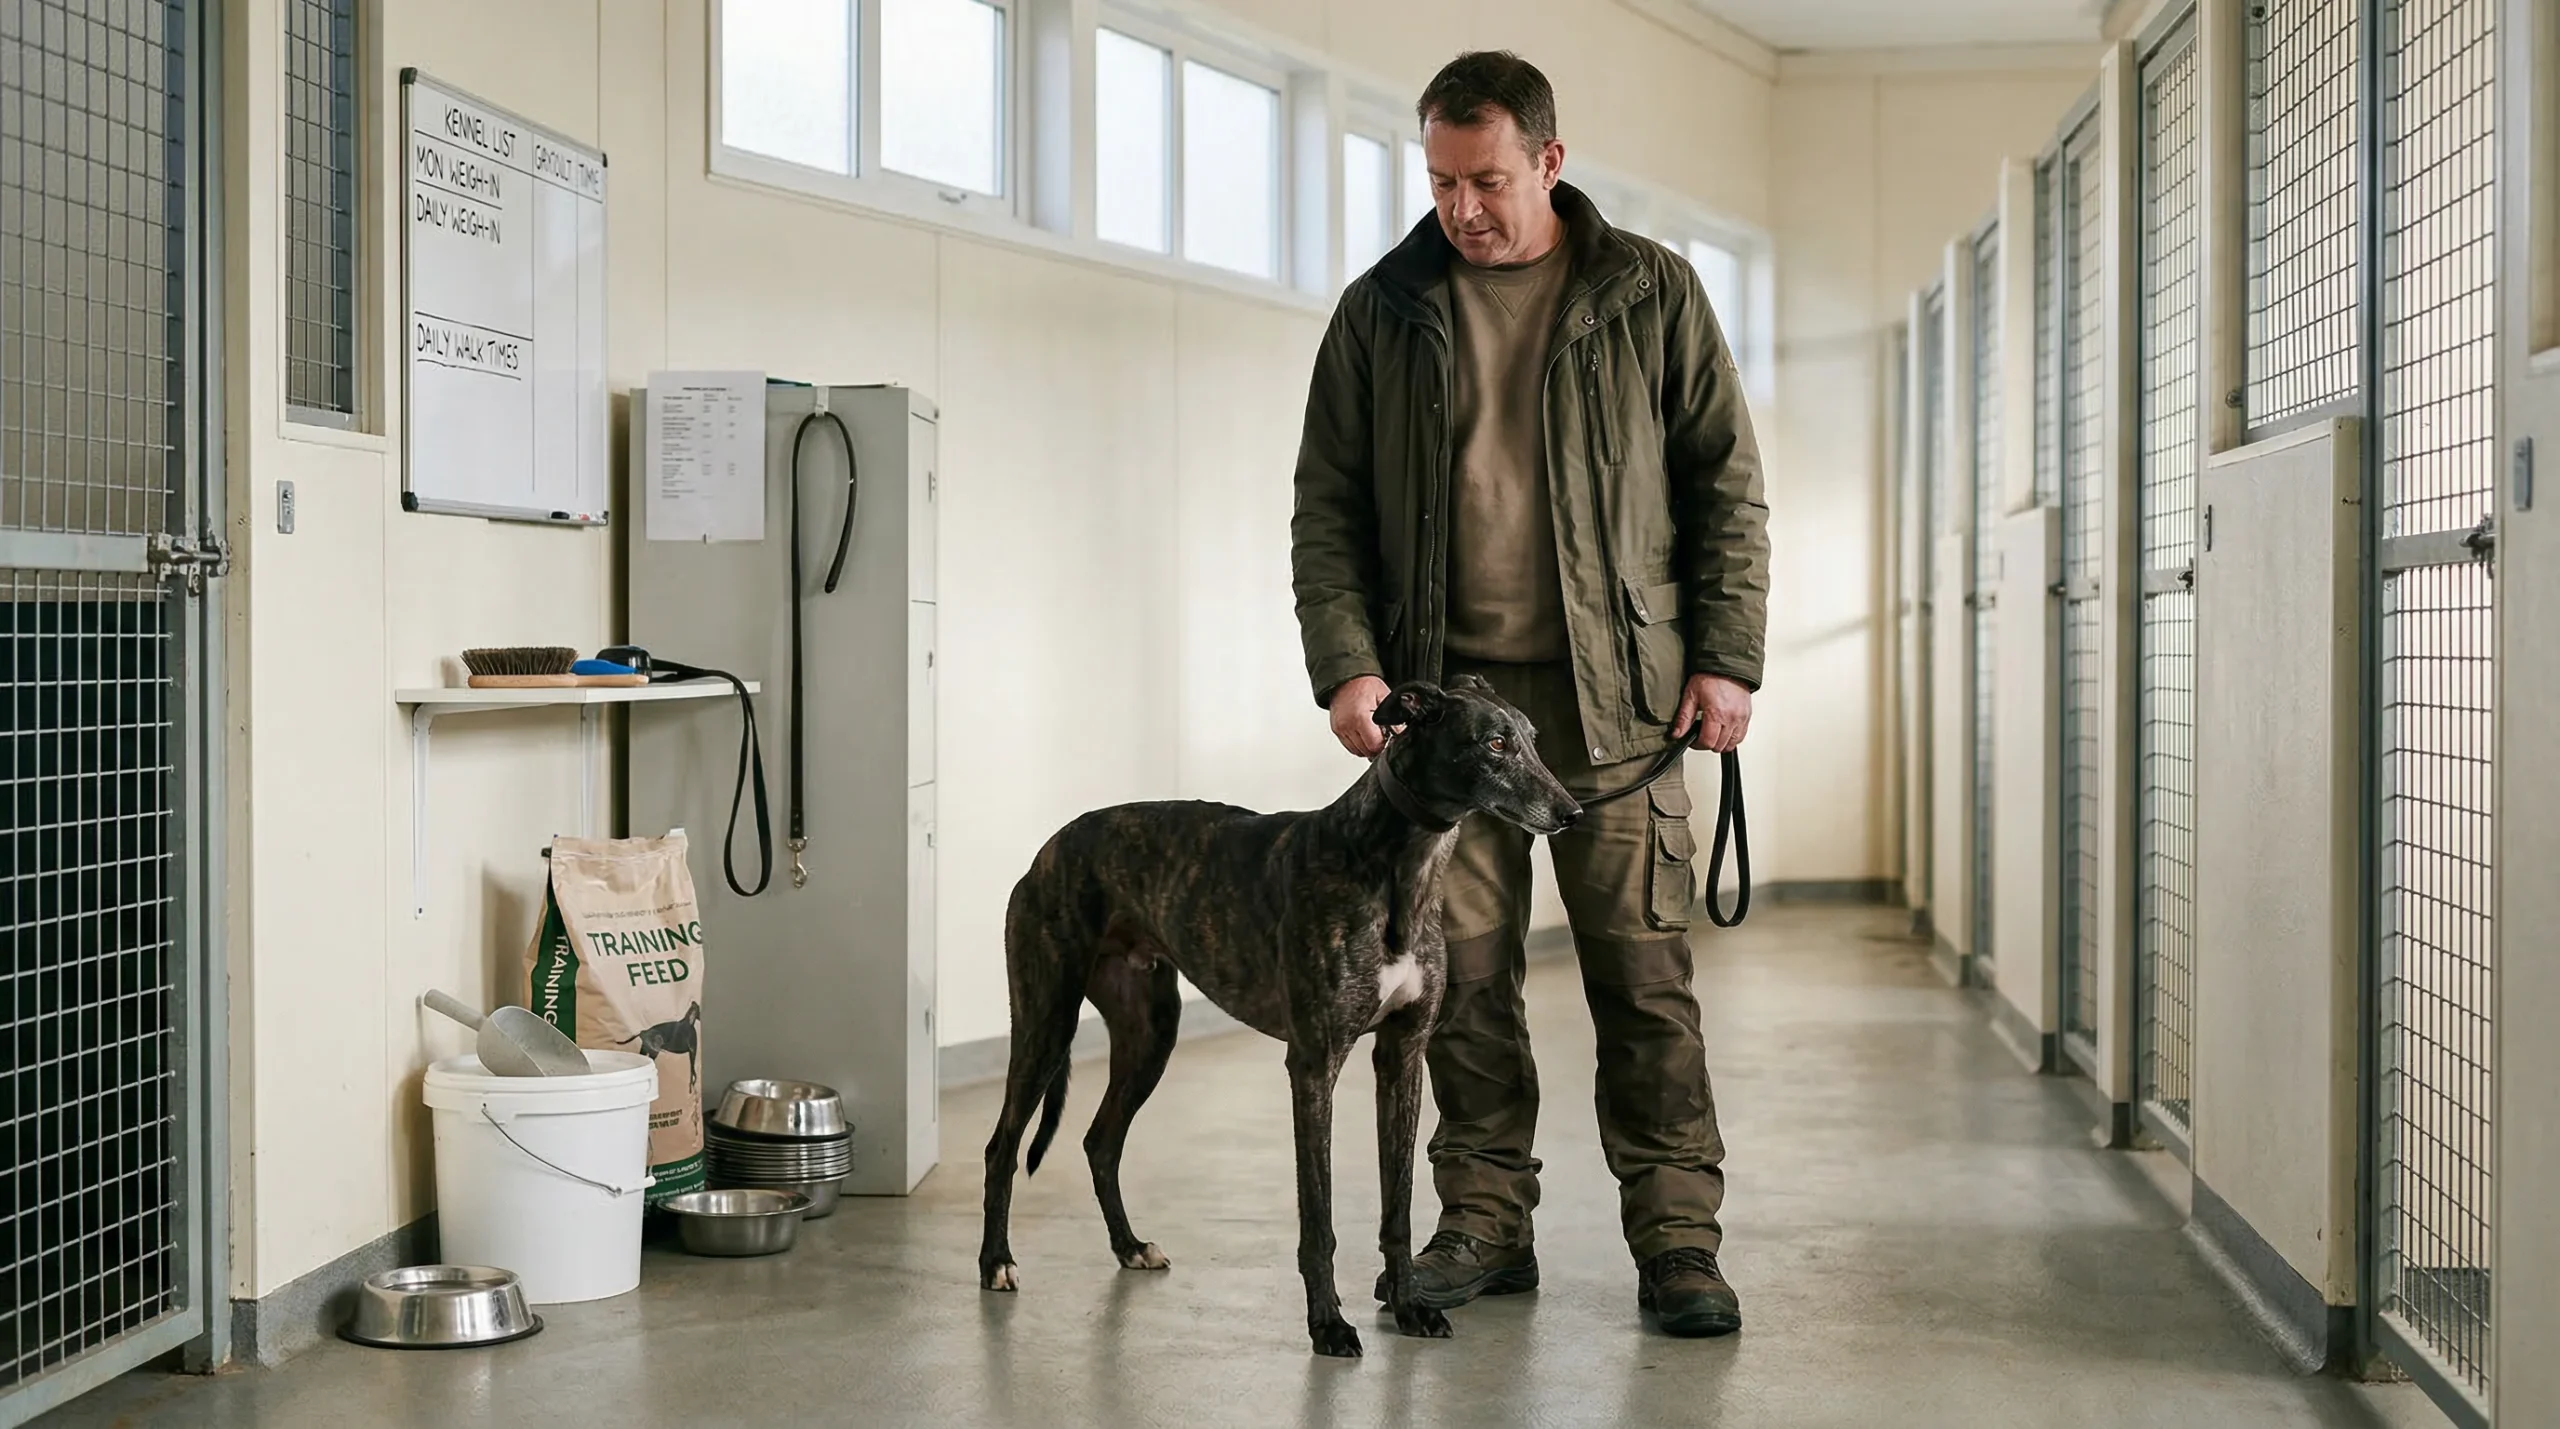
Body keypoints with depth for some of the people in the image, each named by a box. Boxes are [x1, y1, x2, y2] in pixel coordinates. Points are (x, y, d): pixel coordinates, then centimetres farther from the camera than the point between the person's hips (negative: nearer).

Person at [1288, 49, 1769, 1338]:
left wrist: (1725, 659, -2)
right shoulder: (1381, 312, 8)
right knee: (1463, 973, 3)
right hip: (1444, 689, 2)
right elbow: (1328, 509, 8)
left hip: (1617, 695, -1)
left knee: (1645, 971, -2)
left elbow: (1726, 490, 7)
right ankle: (1485, 1222, 14)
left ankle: (1676, 1238, 5)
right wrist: (1347, 663, -5)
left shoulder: (1650, 295, 5)